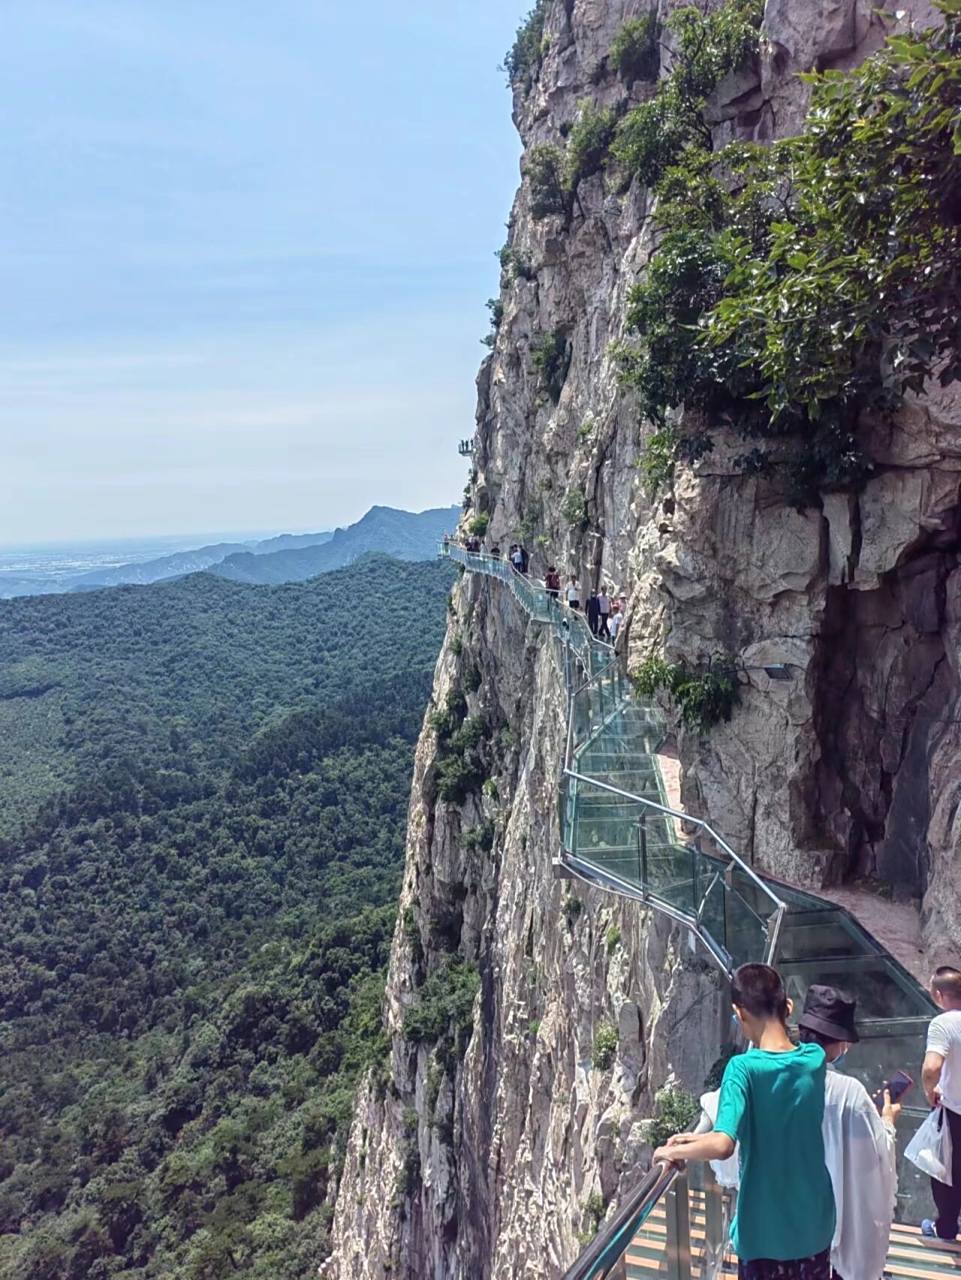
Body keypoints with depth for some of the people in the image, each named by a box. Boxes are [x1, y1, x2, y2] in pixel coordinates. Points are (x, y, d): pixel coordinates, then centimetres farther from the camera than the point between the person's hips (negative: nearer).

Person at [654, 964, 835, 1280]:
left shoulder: (744, 1068, -24)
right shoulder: (815, 1059, -8)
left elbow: (722, 1145, -35)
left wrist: (673, 1151, -17)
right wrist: (699, 1137, 6)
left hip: (764, 1232, -4)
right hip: (814, 1225, 4)